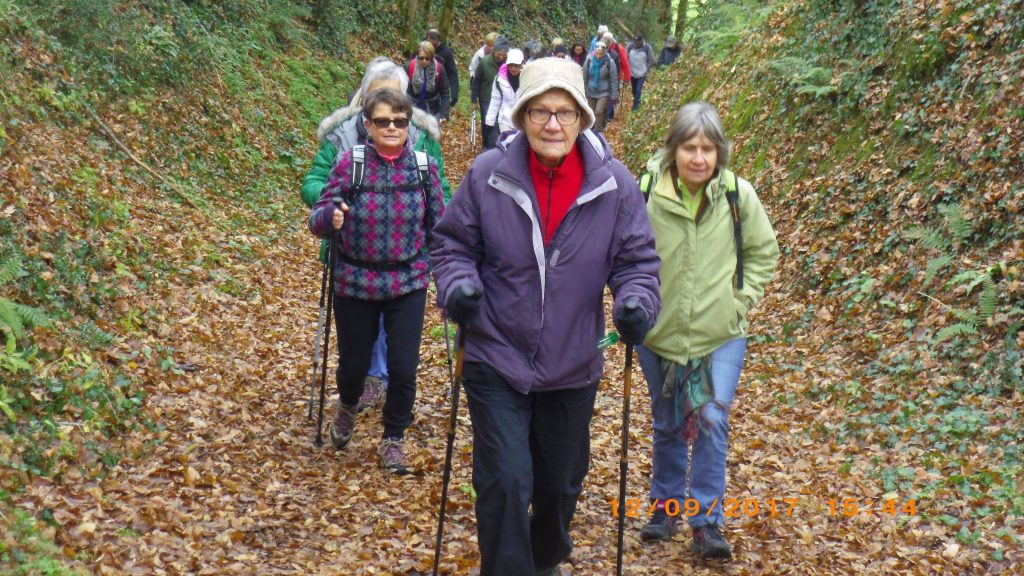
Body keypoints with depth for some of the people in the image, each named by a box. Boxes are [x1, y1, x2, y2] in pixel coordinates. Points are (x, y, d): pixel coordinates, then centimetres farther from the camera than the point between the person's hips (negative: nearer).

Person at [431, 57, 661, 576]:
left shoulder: (614, 184, -9)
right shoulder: (488, 174, -11)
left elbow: (636, 261, -2)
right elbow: (453, 244, -1)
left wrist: (636, 303, -23)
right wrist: (458, 286, -21)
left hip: (572, 368, 2)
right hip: (497, 363, -2)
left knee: (560, 484, 20)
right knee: (506, 482, -9)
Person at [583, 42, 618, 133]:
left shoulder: (609, 62, -13)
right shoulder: (589, 61, -8)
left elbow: (614, 80, -7)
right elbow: (584, 77, 1)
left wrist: (614, 95, -7)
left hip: (604, 92, -3)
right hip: (591, 92, 3)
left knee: (599, 111, -17)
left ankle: (597, 131, -4)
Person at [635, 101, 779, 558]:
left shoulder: (738, 194, -11)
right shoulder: (647, 193, -15)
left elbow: (763, 251, 6)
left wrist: (743, 297, -3)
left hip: (721, 335, 0)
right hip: (658, 333, 1)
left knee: (712, 422, -8)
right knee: (667, 426, 17)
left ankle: (707, 521, 5)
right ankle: (665, 505, 36)